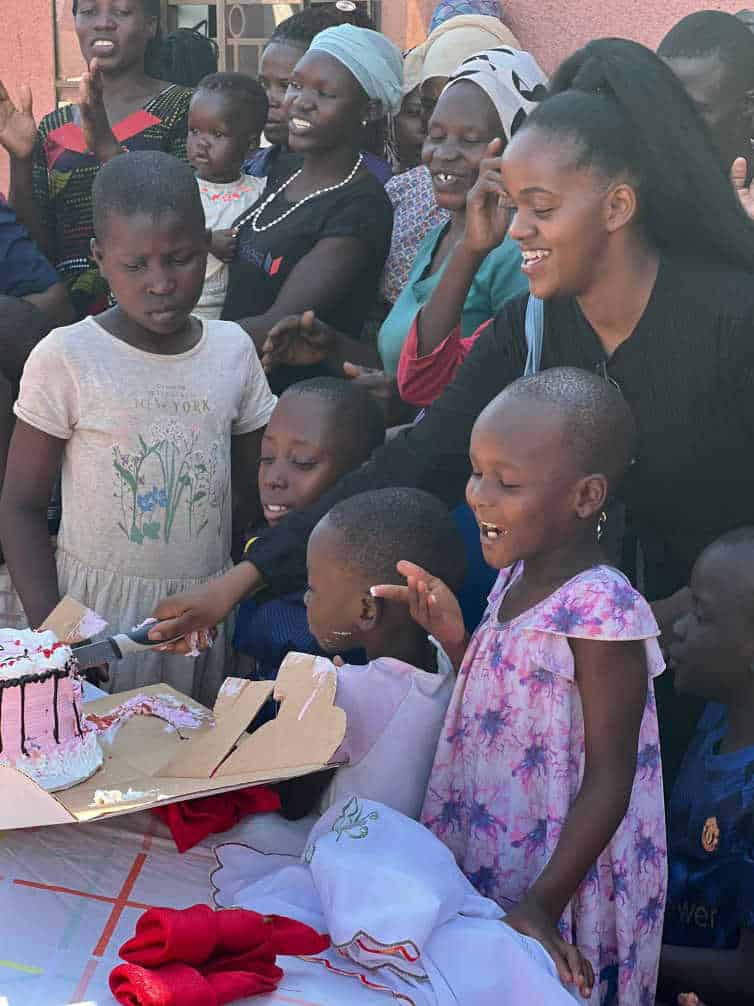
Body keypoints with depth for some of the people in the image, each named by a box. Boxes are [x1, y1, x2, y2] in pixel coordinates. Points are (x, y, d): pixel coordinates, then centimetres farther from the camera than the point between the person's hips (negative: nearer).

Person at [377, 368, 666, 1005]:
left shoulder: (601, 613, -24)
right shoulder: (517, 579, 0)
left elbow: (609, 783, -21)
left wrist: (542, 905, -22)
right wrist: (452, 635, -4)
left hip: (556, 876, -8)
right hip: (483, 858, 8)